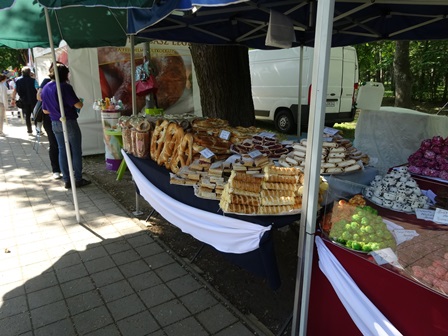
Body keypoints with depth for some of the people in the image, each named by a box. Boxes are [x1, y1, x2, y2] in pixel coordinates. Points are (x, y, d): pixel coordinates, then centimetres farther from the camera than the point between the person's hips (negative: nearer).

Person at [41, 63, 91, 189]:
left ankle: (67, 180, 15)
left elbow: (45, 110, 11)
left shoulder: (45, 89, 7)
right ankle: (78, 179, 8)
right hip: (69, 122, -6)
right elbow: (78, 105, -18)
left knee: (62, 151, 11)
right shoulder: (65, 86, -15)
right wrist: (80, 102, 4)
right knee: (76, 151, 3)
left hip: (55, 124, 7)